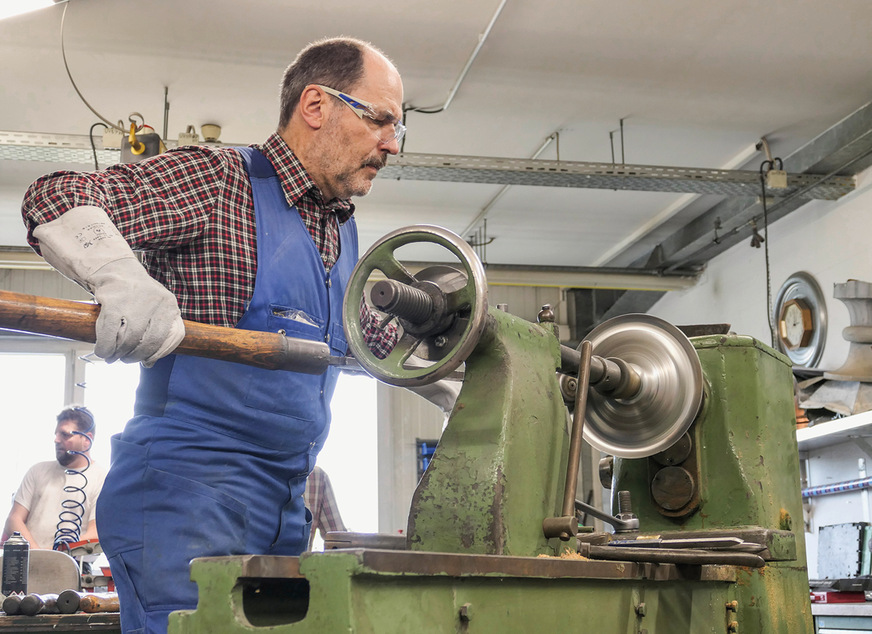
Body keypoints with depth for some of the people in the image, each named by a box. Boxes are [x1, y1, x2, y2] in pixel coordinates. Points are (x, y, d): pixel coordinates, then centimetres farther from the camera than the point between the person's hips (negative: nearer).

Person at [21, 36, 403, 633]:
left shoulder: (345, 231, 16)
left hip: (285, 510, 8)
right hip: (186, 492, -8)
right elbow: (56, 199, -16)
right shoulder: (215, 180, -8)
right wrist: (121, 277, -35)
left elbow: (374, 339, 32)